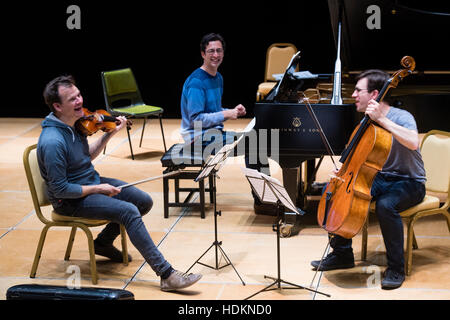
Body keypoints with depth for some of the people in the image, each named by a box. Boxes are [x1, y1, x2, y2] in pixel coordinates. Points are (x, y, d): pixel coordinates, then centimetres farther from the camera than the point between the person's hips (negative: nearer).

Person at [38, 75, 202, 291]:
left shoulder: (74, 124, -1)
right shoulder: (52, 142, -28)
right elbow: (61, 190, -25)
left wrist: (110, 133, 3)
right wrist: (98, 189, -17)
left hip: (92, 181, 9)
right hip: (71, 200, -9)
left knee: (144, 201, 6)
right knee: (129, 211, -25)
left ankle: (103, 242, 25)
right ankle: (167, 275, -24)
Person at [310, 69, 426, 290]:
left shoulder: (402, 117, -17)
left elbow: (412, 142, -39)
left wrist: (382, 119, -37)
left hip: (409, 183, -7)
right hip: (380, 179, 8)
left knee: (385, 205, -37)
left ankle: (396, 268, -21)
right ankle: (342, 254, 9)